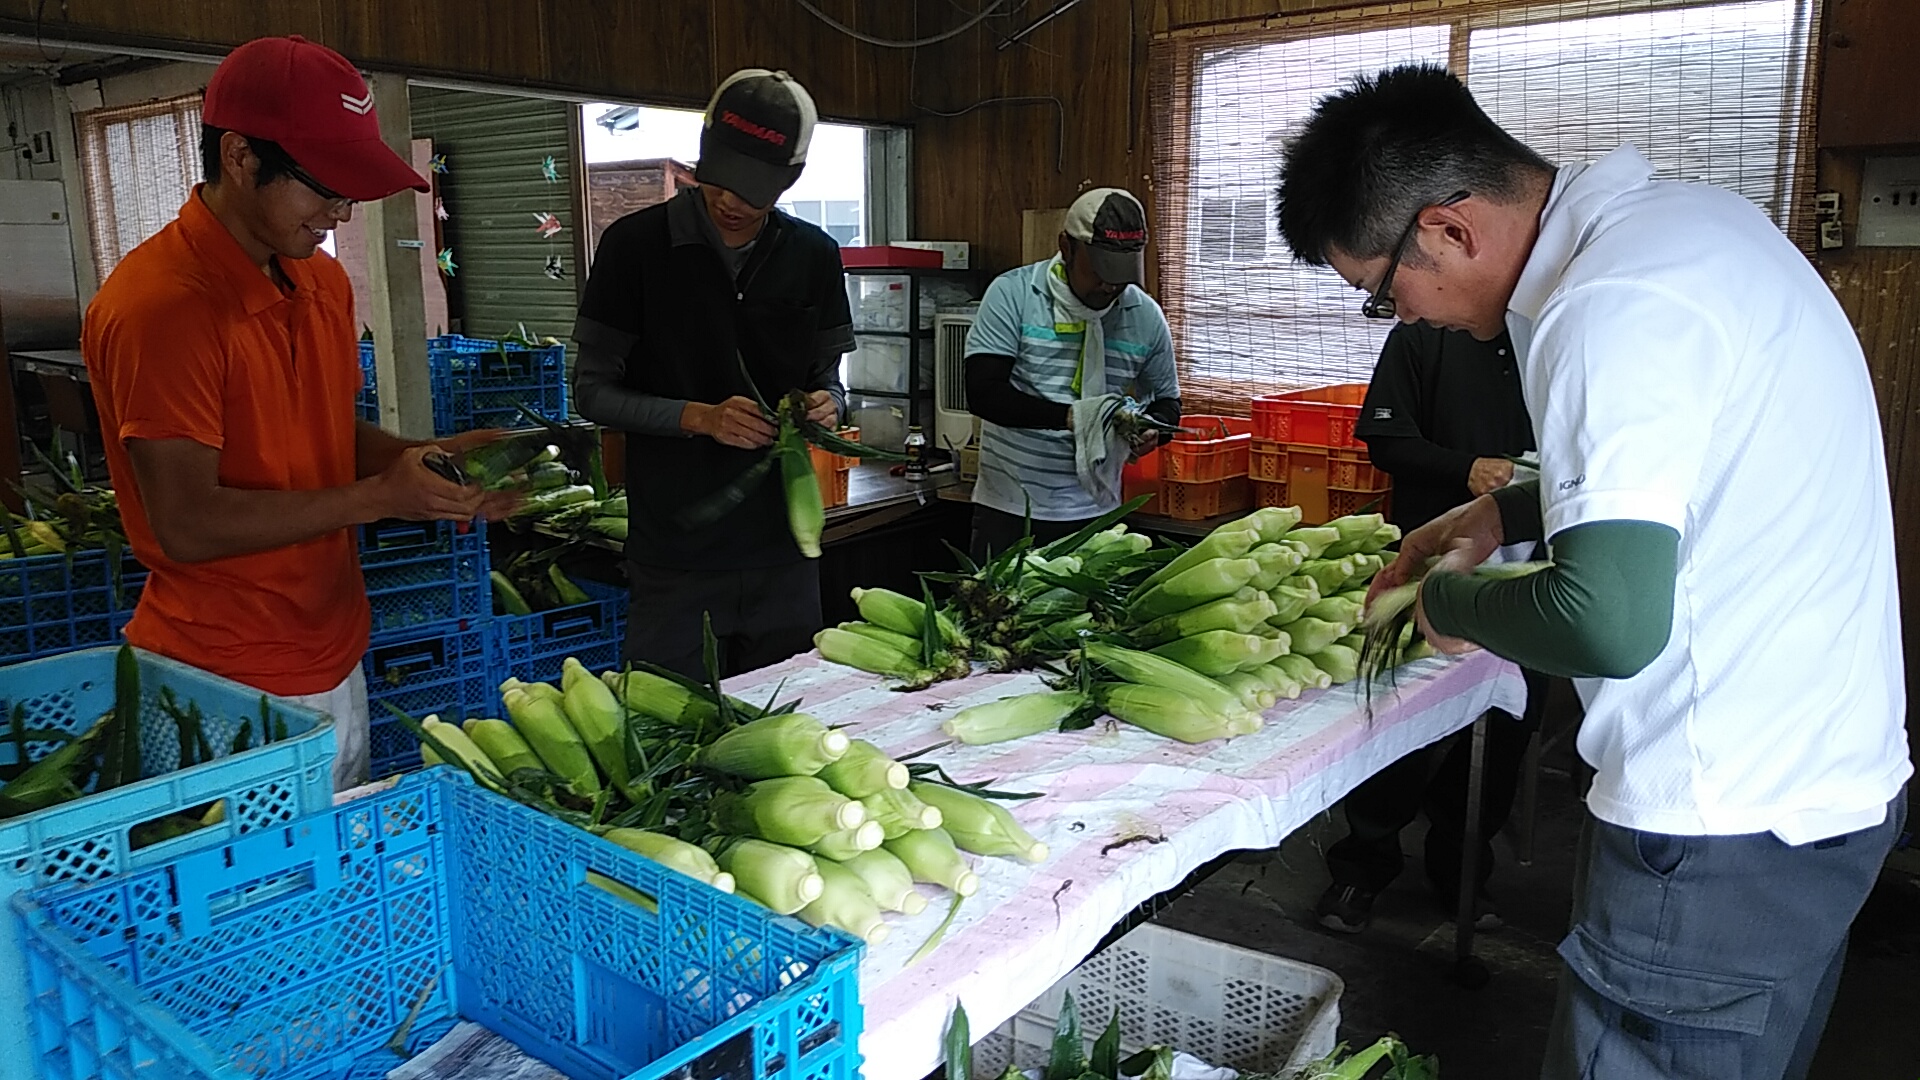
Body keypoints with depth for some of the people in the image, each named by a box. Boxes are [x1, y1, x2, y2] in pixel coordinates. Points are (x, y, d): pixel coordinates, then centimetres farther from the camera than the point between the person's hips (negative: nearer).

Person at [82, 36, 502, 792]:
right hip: (232, 686, -8)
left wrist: (426, 458, -3)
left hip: (335, 661, 8)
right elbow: (187, 524, -20)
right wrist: (380, 496, -19)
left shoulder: (323, 283, 6)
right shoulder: (161, 305, -19)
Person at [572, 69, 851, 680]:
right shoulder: (637, 245, -6)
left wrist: (826, 403, -10)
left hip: (782, 546, 3)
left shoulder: (813, 255, 5)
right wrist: (698, 417, -18)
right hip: (675, 554, -3)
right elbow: (593, 390, -4)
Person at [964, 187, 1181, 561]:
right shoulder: (1012, 294, -7)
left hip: (1095, 513, 2)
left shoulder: (1145, 316, 3)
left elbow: (1167, 401, 14)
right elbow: (983, 394, -15)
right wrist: (1071, 416, -25)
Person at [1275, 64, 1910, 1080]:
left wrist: (1452, 598, -12)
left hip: (1725, 828, -10)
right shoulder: (1685, 211, 7)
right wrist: (1506, 512, 14)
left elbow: (1611, 621, -31)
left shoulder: (1614, 310, -25)